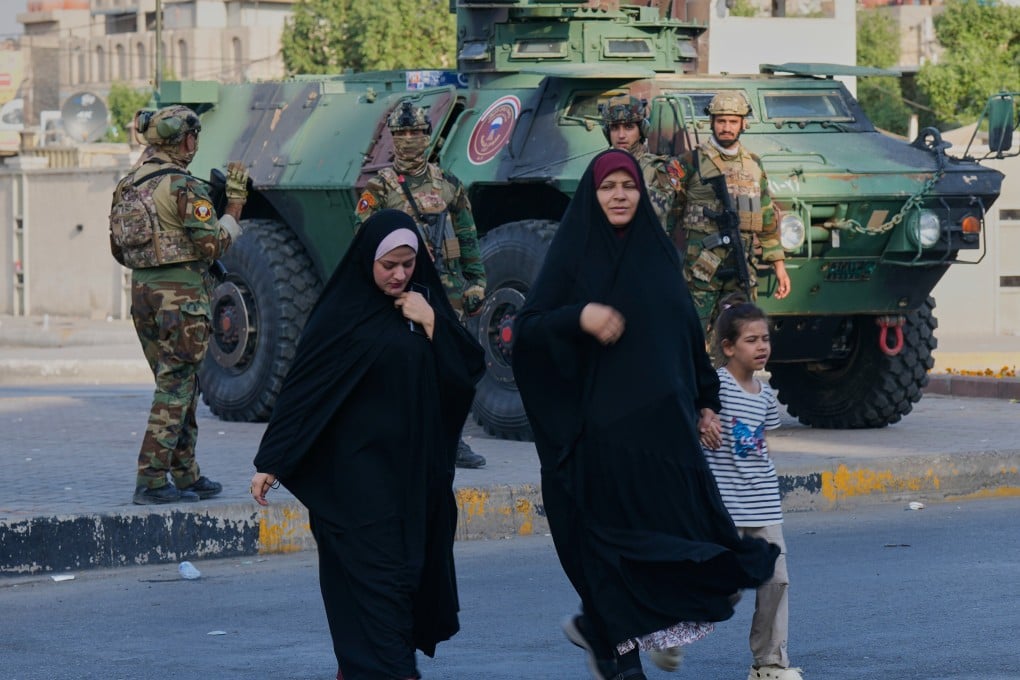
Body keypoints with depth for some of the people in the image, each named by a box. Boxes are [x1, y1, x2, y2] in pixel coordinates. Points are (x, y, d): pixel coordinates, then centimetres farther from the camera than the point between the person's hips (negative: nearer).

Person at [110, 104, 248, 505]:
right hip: (181, 295, -8)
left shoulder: (127, 186, 11)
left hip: (142, 292, 8)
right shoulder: (183, 187, -14)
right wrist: (234, 204, -3)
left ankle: (187, 476, 21)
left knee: (178, 386, 17)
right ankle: (151, 482, -8)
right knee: (175, 388, -4)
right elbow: (213, 245, -13)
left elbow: (119, 249, 17)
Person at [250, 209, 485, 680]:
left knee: (411, 567, 8)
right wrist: (270, 462, -12)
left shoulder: (423, 302, 9)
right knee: (377, 571, -10)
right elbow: (302, 388, -9)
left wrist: (432, 324, -10)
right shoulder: (343, 313, -7)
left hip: (415, 468, 6)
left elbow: (470, 369, 4)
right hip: (357, 470, -6)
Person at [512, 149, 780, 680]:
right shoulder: (572, 253, 0)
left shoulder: (659, 252, 12)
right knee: (614, 536, -3)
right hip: (600, 423, -4)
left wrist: (705, 400, 13)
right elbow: (527, 328, -5)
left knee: (678, 529, -2)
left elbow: (689, 331, 18)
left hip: (664, 421, 5)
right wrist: (579, 317, -22)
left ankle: (597, 626, 18)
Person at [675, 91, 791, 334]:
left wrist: (779, 265, 15)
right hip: (700, 269, -5)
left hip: (742, 271, 5)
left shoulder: (753, 165, 16)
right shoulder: (691, 163, 1)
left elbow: (768, 219, 20)